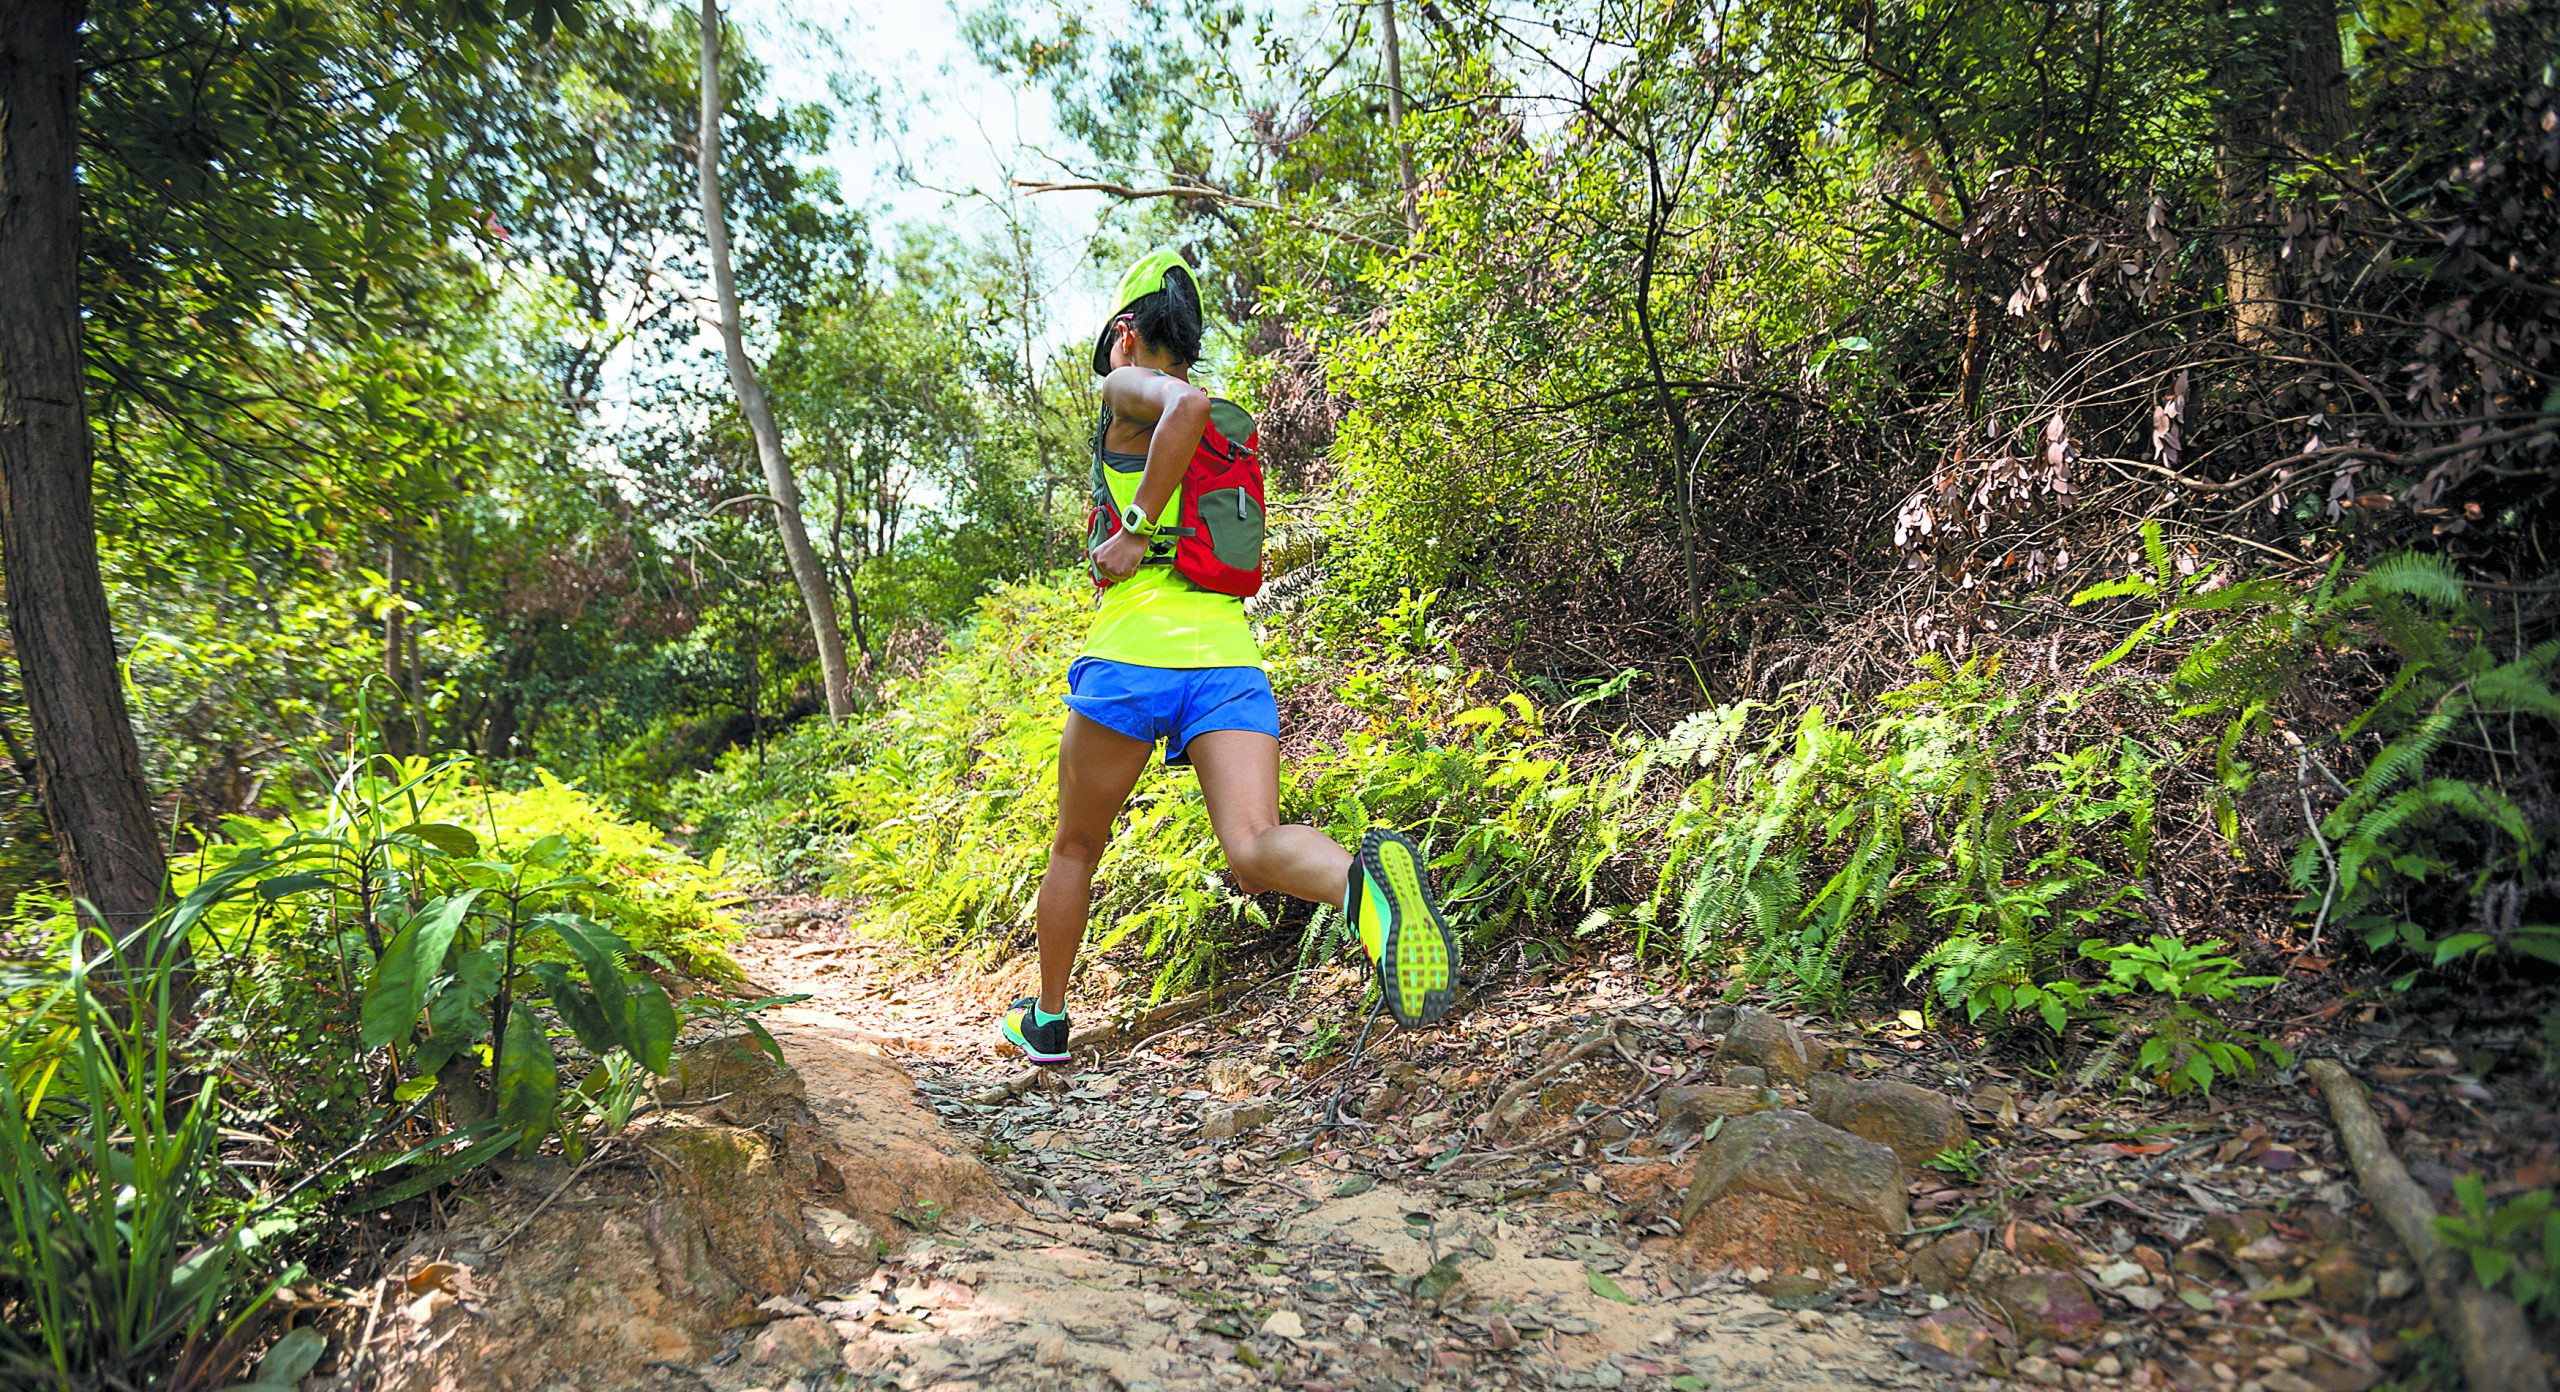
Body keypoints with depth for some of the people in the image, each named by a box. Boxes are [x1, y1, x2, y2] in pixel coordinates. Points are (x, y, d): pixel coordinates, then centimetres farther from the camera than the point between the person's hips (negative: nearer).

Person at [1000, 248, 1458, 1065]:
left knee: (1074, 849, 16)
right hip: (1233, 658, 5)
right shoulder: (1233, 430, 24)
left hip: (1134, 656, -5)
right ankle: (1364, 875, -47)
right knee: (1252, 849, -13)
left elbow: (1187, 403, -19)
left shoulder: (1126, 389, 4)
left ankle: (1047, 1021, 33)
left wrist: (1136, 529, -14)